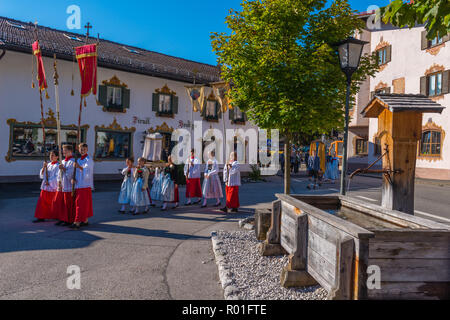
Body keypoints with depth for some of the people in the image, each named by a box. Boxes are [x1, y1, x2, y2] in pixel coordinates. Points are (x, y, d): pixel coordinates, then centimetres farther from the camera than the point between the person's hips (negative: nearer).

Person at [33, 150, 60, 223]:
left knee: (54, 203, 3)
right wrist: (44, 167, -3)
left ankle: (57, 217, 18)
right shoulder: (48, 164, 13)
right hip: (45, 187, 7)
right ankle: (41, 217, 12)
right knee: (42, 202, 5)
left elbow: (57, 177, -15)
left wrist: (49, 182, -12)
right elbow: (42, 175, 10)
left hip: (53, 188, -7)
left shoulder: (58, 165, -9)